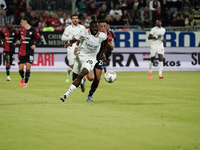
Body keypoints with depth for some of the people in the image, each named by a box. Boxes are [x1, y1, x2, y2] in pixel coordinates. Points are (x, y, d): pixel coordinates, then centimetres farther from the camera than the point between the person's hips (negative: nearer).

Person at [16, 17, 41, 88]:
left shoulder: (33, 31, -7)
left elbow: (39, 38, -2)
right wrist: (18, 41, 3)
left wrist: (35, 45, -14)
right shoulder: (21, 30, 6)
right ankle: (23, 78, 30)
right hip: (22, 52, 3)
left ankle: (25, 83, 4)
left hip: (30, 52, -3)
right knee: (20, 68, 0)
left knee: (28, 67, -8)